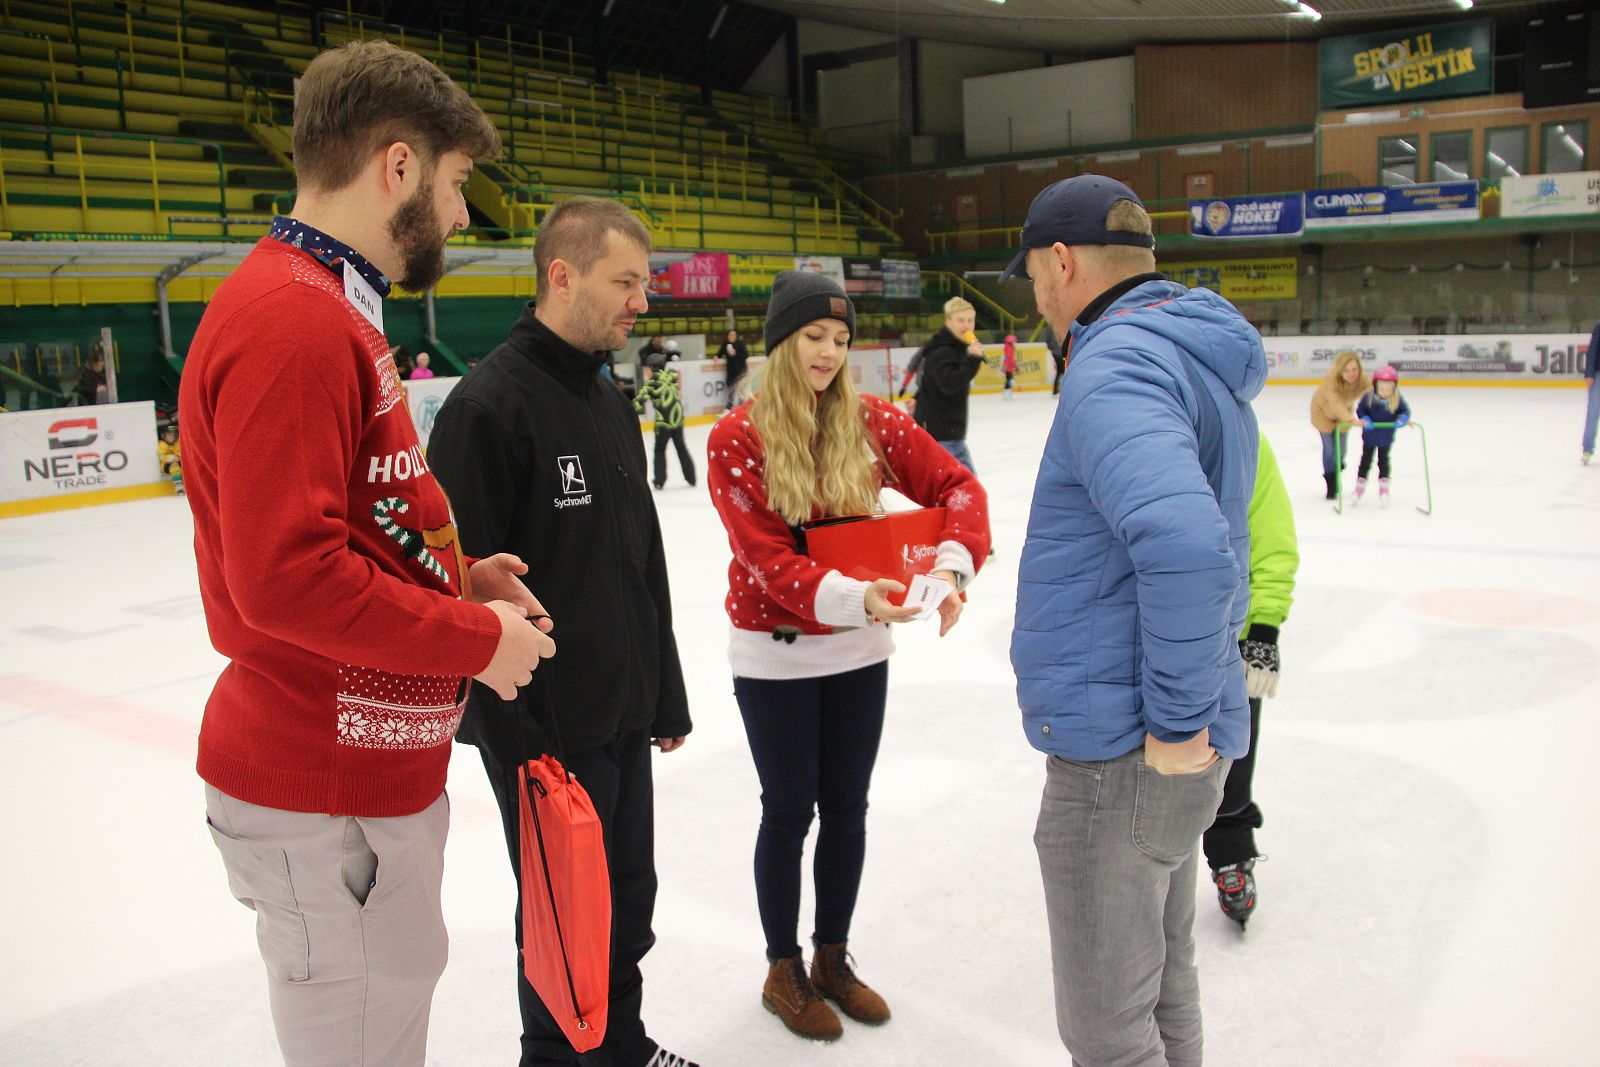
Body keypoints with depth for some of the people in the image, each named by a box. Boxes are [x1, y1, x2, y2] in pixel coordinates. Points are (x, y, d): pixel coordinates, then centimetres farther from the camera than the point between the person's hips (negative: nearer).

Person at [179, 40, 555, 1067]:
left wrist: (459, 576, 6)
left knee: (405, 981, 22)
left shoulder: (330, 308, 13)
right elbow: (285, 579, -26)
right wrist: (477, 638, -16)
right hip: (325, 794, -10)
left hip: (378, 762, 10)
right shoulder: (292, 321, -20)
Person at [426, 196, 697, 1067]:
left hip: (623, 718, 8)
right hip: (547, 732, -8)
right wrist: (521, 745, -20)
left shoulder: (611, 404, 10)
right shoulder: (487, 406, -18)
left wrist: (666, 697, 17)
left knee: (629, 898, 21)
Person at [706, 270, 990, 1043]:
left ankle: (833, 957, 36)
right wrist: (853, 598, -31)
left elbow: (956, 487, -4)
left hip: (859, 651, 4)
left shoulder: (871, 423, -3)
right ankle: (783, 970, 31)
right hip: (775, 654, -3)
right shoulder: (736, 441, -13)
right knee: (790, 811, 9)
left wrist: (952, 564, -22)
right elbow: (766, 559, -18)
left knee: (847, 807, 15)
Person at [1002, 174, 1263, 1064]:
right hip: (1160, 747, 10)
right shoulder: (1195, 356, 12)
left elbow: (1185, 543, -37)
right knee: (1163, 986, 26)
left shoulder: (1115, 364, -20)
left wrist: (1177, 720, -25)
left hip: (1123, 756, -10)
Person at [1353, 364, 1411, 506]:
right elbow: (1360, 409, -12)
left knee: (1383, 461, 13)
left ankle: (1384, 490, 25)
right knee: (1366, 460, 13)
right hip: (1369, 436, 0)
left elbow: (1406, 411, -9)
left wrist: (1402, 419, -29)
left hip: (1386, 437, 0)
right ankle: (1359, 488, 26)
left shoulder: (1397, 399, -19)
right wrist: (1364, 420, -29)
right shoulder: (1368, 397, -22)